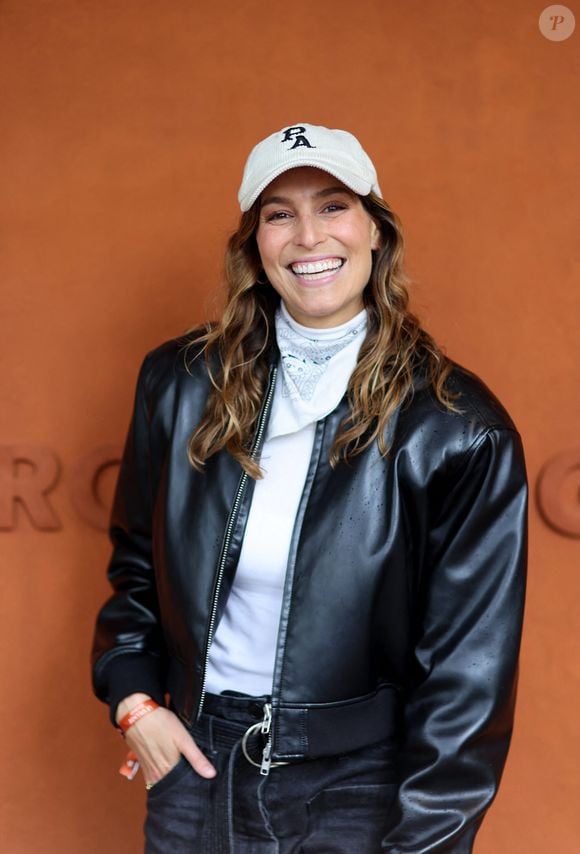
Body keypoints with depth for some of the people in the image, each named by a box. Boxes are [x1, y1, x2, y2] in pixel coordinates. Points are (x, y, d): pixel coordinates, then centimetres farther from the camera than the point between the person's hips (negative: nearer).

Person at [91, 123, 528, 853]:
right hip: (196, 766, 3)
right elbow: (135, 562, 11)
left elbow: (468, 666, -10)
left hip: (360, 790, -3)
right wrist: (133, 697, 0)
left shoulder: (459, 431, -14)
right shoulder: (182, 382, -3)